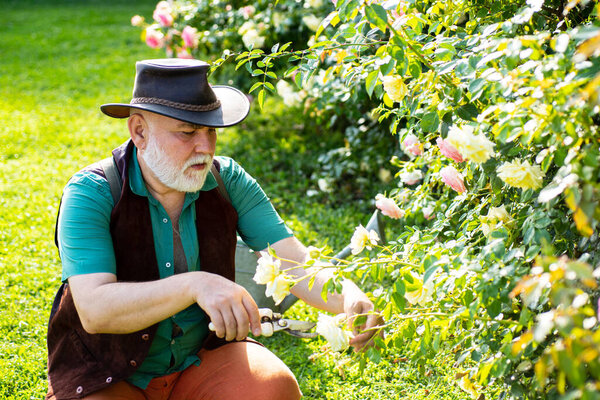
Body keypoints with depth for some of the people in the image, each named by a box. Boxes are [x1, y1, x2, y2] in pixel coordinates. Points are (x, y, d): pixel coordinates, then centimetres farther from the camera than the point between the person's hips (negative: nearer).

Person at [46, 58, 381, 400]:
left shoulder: (226, 180, -6)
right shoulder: (91, 193, -18)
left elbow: (295, 263, -12)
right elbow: (95, 310, -30)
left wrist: (351, 299, -33)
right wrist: (196, 285, -44)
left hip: (202, 356, 3)